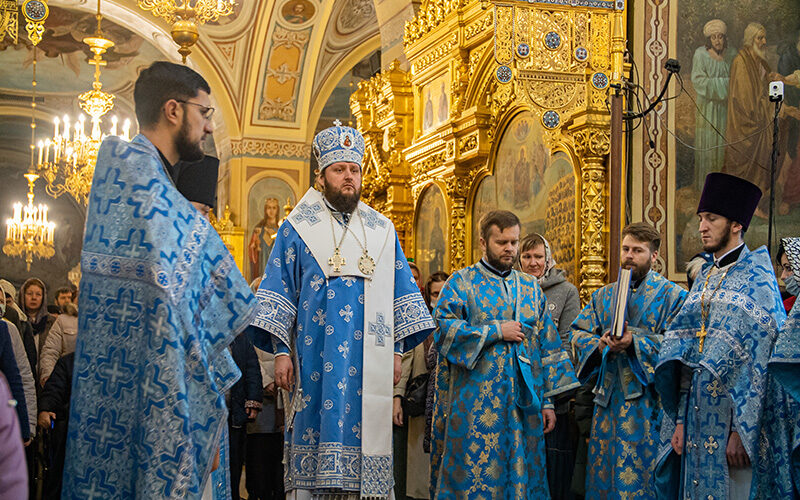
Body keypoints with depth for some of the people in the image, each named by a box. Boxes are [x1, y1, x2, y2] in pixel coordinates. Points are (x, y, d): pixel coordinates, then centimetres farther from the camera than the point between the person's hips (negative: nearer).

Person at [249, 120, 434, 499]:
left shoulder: (382, 231, 16)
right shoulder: (297, 229, 9)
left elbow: (400, 292, 16)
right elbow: (278, 294, 4)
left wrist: (396, 351, 8)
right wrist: (281, 351, -5)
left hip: (368, 360, 3)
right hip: (316, 358, -2)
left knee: (361, 434, -2)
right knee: (316, 432, -7)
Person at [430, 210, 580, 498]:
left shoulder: (530, 288, 16)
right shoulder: (461, 283, 3)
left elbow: (546, 345, 14)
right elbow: (443, 330, -11)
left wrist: (547, 401, 8)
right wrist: (496, 331, -10)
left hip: (523, 405, 4)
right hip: (474, 407, -4)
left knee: (521, 477, 4)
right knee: (473, 475, -5)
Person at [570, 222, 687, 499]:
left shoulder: (671, 295, 0)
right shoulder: (604, 296, 16)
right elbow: (579, 334, 12)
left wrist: (635, 342, -21)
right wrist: (600, 344, -9)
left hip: (646, 401, -5)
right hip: (608, 396, 5)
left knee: (639, 475, -5)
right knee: (603, 472, 8)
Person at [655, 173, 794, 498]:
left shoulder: (756, 280, -8)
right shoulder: (705, 279, 14)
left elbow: (757, 362, -15)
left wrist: (740, 431, -20)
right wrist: (681, 420, 7)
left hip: (735, 418, -7)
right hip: (700, 419, 7)